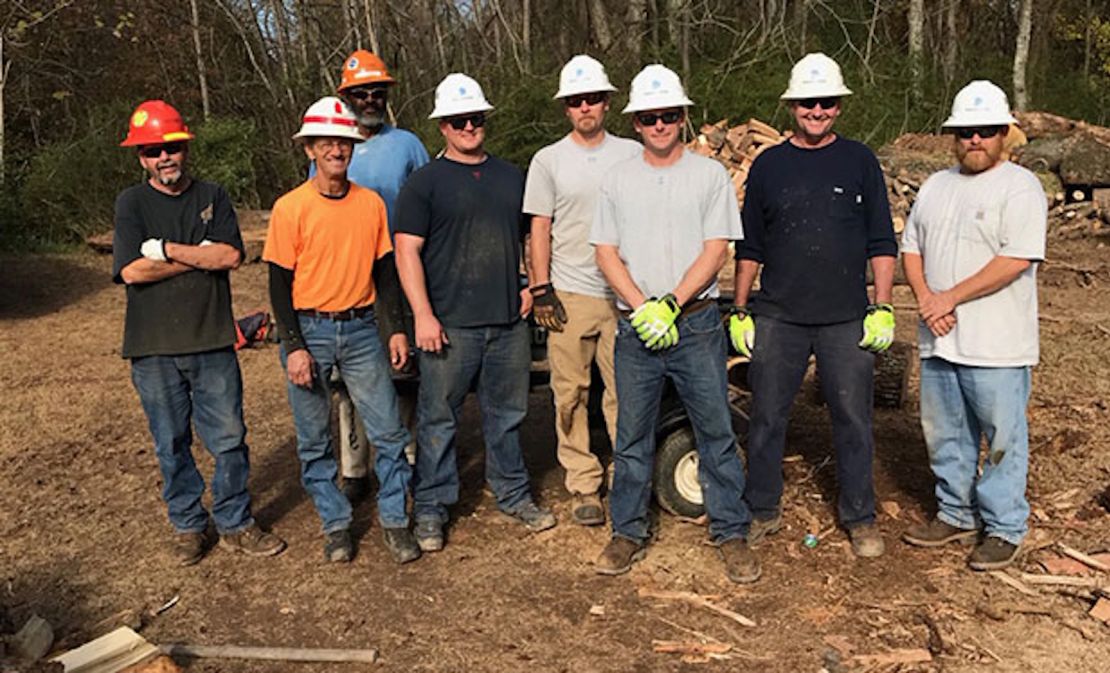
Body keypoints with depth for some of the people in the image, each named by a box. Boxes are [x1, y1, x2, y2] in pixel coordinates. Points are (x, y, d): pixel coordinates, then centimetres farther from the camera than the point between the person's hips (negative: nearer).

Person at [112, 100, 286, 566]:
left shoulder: (213, 197, 7)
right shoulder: (132, 203, 2)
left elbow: (232, 256, -8)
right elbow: (132, 270, -12)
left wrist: (167, 249, -11)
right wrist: (202, 255, -7)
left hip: (212, 341, 1)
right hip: (153, 349, -1)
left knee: (229, 439, 4)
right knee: (171, 444, 10)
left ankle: (235, 524, 20)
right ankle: (188, 525, 27)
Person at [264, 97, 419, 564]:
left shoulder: (372, 203, 5)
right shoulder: (290, 208, -5)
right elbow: (280, 283, -5)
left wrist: (396, 329, 4)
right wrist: (294, 347, -11)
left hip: (362, 328, 2)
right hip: (309, 331, -2)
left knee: (388, 431, 2)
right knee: (314, 439, 7)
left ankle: (394, 520, 17)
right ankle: (335, 524, 23)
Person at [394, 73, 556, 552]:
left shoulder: (511, 177, 13)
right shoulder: (425, 183, -2)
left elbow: (533, 234, 24)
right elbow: (407, 251, -7)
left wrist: (532, 285, 10)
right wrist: (423, 315, -15)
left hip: (509, 321, 4)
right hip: (449, 325, -4)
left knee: (507, 413, 15)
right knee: (438, 418, 3)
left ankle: (513, 494, 31)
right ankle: (430, 509, 17)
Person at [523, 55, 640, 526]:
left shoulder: (631, 154, 9)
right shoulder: (549, 160, 7)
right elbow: (539, 230, 6)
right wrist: (541, 290, -2)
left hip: (624, 293, 0)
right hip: (569, 295, 0)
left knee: (625, 392, 1)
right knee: (571, 394, 3)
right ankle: (584, 486, 13)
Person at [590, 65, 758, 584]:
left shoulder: (710, 175, 3)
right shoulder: (618, 179, 9)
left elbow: (715, 250, -4)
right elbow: (606, 252, 4)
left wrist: (670, 304, -14)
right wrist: (643, 308, -10)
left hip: (696, 323, -1)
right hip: (635, 326, 2)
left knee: (717, 432, 4)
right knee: (631, 436, 9)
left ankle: (731, 532, 17)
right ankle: (628, 532, 22)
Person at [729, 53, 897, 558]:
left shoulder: (859, 161, 5)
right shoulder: (768, 166, 7)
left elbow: (881, 243, 5)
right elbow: (749, 248, 10)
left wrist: (883, 309, -2)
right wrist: (740, 312, 5)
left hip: (847, 320, -1)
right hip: (777, 318, 1)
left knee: (853, 419, 6)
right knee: (767, 417, 6)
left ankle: (859, 516, 22)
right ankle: (763, 511, 22)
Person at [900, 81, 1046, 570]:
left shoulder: (1020, 187, -8)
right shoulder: (936, 186, 13)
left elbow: (1016, 260, -18)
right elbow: (911, 248, 12)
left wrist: (951, 298, -17)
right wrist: (925, 298, -6)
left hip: (995, 346, -6)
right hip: (939, 341, 7)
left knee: (1002, 439, 4)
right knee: (945, 436, 16)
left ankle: (1004, 529, 19)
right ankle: (956, 515, 32)